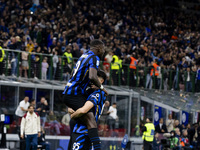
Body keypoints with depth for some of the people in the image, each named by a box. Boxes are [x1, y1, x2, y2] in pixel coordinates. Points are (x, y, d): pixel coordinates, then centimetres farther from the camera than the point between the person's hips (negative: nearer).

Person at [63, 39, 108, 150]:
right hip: (74, 94, -10)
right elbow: (92, 77, -27)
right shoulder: (94, 58, -10)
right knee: (90, 120, -22)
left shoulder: (84, 56, 18)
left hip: (67, 92, 10)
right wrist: (101, 87, -10)